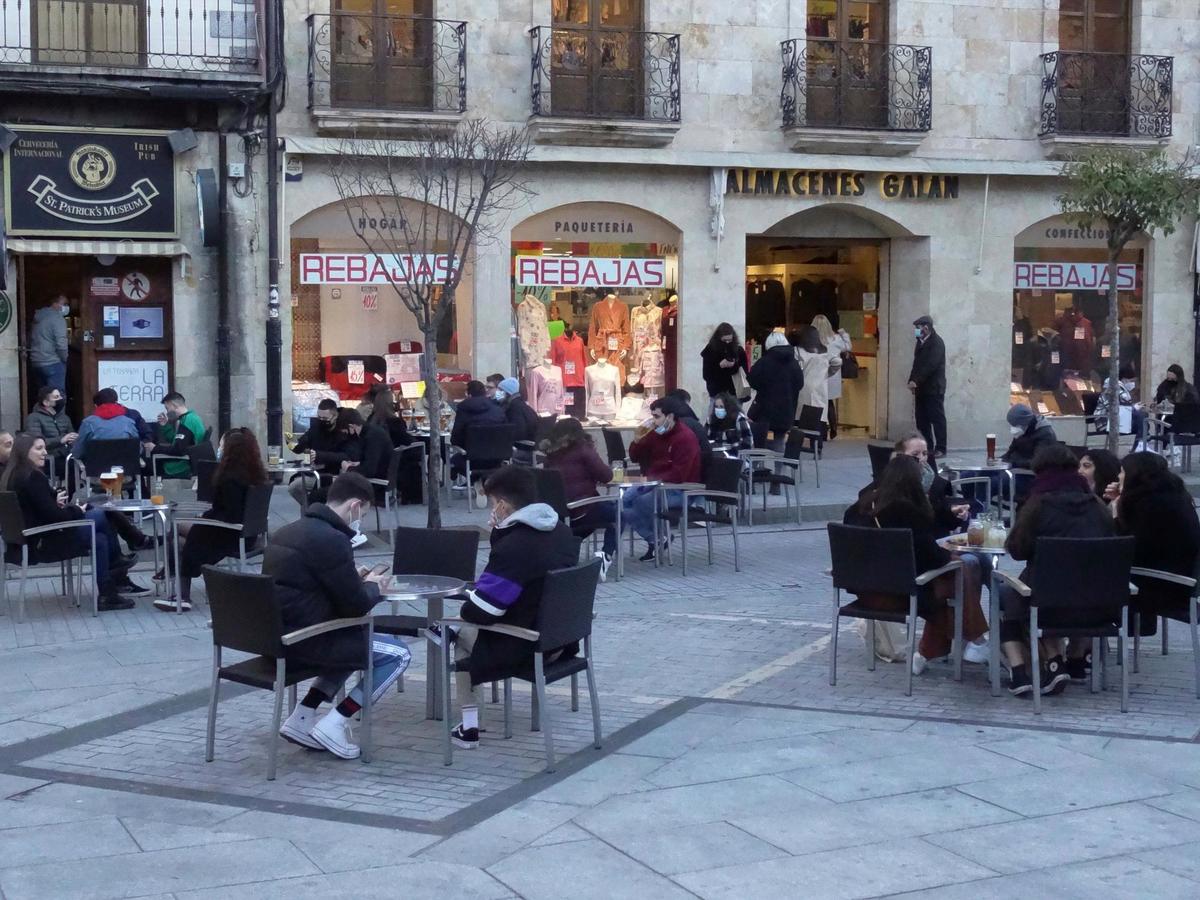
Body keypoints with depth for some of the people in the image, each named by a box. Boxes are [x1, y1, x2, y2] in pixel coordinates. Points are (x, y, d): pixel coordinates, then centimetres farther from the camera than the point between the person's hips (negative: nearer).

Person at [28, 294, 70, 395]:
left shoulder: (38, 318, 15)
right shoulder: (58, 319, -12)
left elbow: (31, 339, 20)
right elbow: (61, 344, -18)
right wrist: (65, 359, -4)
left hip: (36, 362, 8)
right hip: (52, 363, -8)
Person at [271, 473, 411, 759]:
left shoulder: (289, 531, 11)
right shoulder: (332, 539, -18)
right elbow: (356, 606, -14)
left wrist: (356, 580, 16)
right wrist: (372, 586, 7)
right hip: (303, 641, -9)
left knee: (359, 642, 30)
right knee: (399, 653, 3)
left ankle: (302, 718, 19)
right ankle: (333, 725, 1)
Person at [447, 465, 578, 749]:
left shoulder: (512, 547, -25)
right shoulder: (562, 531, 1)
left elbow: (480, 612, -22)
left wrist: (465, 607, 2)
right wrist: (500, 533, 4)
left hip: (525, 648, -8)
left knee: (461, 632, 16)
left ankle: (469, 727, 15)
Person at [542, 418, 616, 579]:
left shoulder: (551, 454, 9)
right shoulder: (583, 450, -6)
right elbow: (605, 476, -7)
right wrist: (608, 467, 14)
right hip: (580, 510, -6)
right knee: (616, 515, 17)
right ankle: (606, 556, -1)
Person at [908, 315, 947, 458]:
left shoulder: (936, 342, -11)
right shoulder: (921, 342, 15)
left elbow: (930, 365, -21)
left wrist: (916, 381, -24)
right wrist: (912, 381, 5)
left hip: (933, 388, -8)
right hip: (921, 387, 8)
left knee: (937, 418, -4)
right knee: (921, 419, 7)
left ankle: (940, 448, -1)